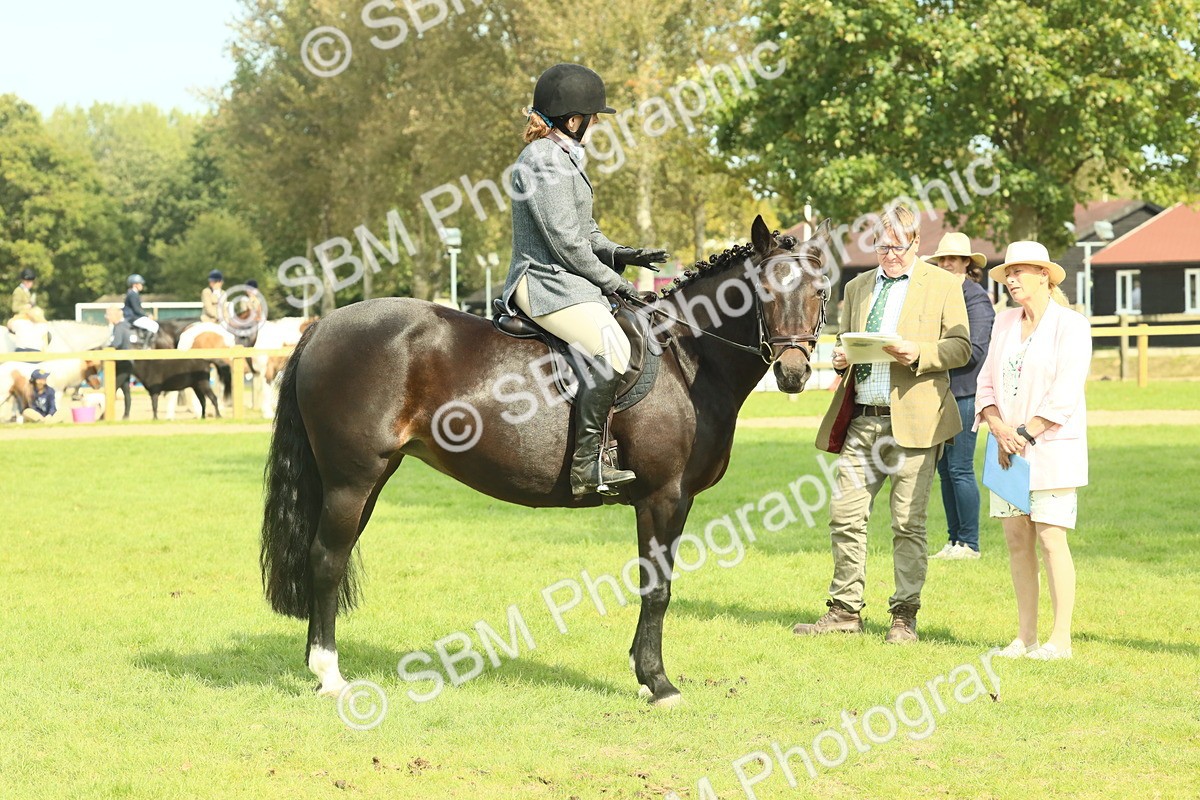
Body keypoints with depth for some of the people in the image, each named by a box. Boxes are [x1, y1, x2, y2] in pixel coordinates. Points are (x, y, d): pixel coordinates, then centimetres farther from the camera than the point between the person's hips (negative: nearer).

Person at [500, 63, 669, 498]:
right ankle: (586, 466, -30)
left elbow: (584, 230, 23)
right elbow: (565, 241, -18)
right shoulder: (543, 161, -14)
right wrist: (611, 280, -10)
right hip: (547, 283, -11)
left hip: (567, 282, 11)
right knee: (610, 348, -29)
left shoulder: (564, 157, 19)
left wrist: (618, 254, 5)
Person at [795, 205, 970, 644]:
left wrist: (918, 354, -17)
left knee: (908, 524, -1)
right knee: (844, 515, 1)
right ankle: (845, 610, 10)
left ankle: (904, 616, 7)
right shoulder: (858, 287, 18)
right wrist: (840, 356, 1)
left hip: (912, 420, -4)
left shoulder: (942, 285, 5)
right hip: (860, 420, 5)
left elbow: (961, 347, 0)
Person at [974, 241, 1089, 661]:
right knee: (1016, 539, 5)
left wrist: (1026, 434, -15)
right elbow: (987, 382, 10)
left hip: (1051, 448, -6)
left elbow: (1065, 394, -13)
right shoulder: (1004, 323, 13)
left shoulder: (1070, 325, -6)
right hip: (1009, 449, 6)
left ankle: (1061, 638, -3)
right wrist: (999, 429, -7)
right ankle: (1026, 635, 11)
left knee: (1050, 538, -8)